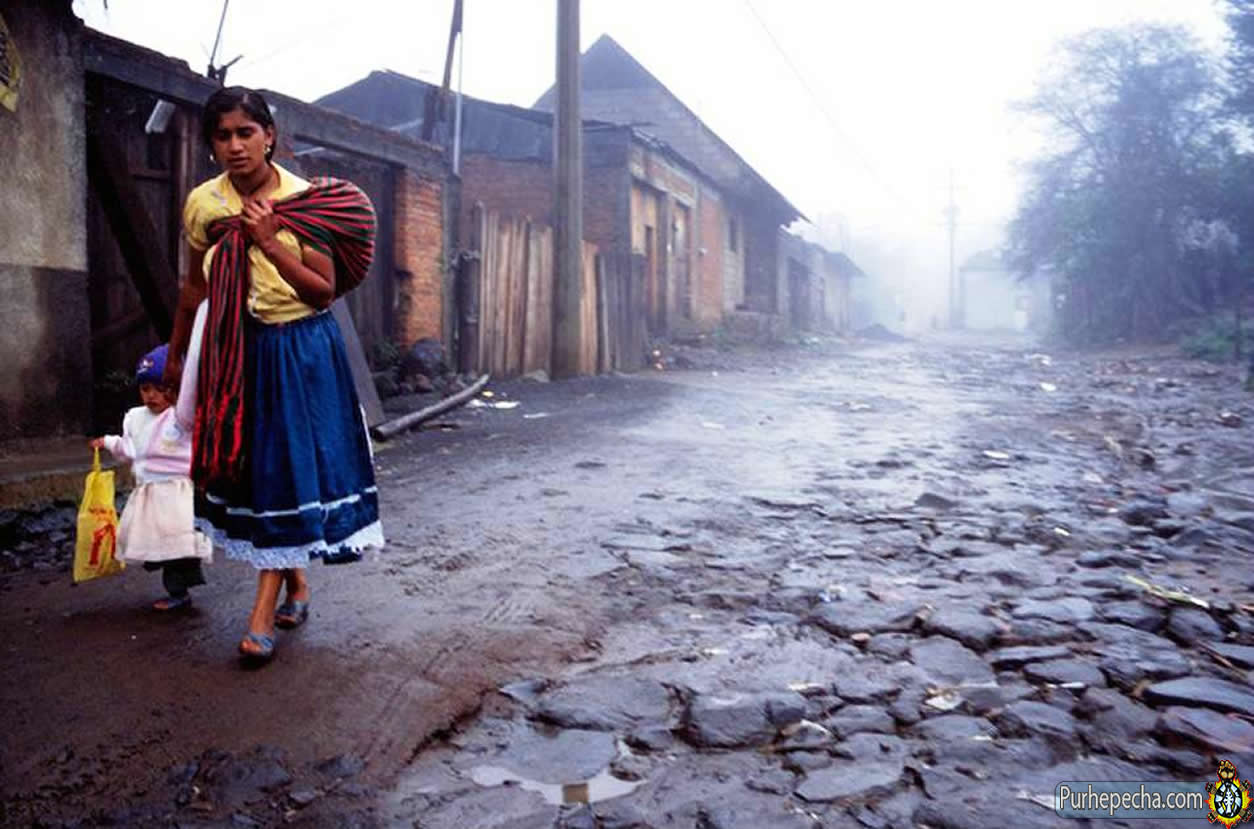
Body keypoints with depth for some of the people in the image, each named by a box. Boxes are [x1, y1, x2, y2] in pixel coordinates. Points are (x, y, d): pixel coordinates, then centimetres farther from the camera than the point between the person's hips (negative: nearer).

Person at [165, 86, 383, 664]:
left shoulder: (305, 202, -11)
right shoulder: (203, 204, -1)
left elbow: (325, 290, -12)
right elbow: (194, 286, 11)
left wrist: (270, 241, -22)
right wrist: (175, 355, 18)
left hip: (301, 350, -3)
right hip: (236, 351, 4)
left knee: (287, 469, -4)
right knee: (247, 468, 7)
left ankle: (264, 612, 3)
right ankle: (296, 586, 27)